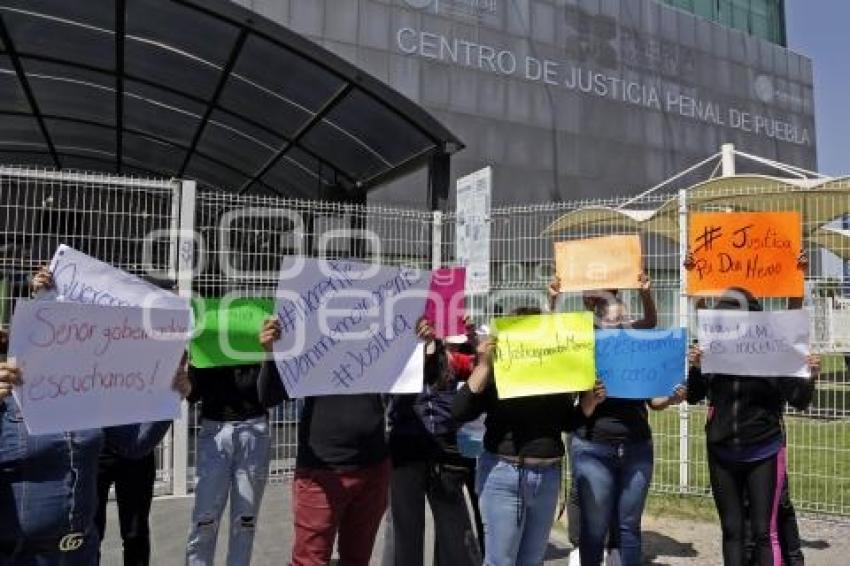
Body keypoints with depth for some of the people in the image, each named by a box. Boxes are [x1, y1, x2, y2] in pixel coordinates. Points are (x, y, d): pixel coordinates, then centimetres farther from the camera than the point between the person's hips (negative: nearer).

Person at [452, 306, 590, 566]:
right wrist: (483, 364, -22)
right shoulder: (495, 373, -7)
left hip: (548, 476, 5)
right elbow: (460, 412, -19)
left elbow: (569, 423, 17)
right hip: (503, 475, -5)